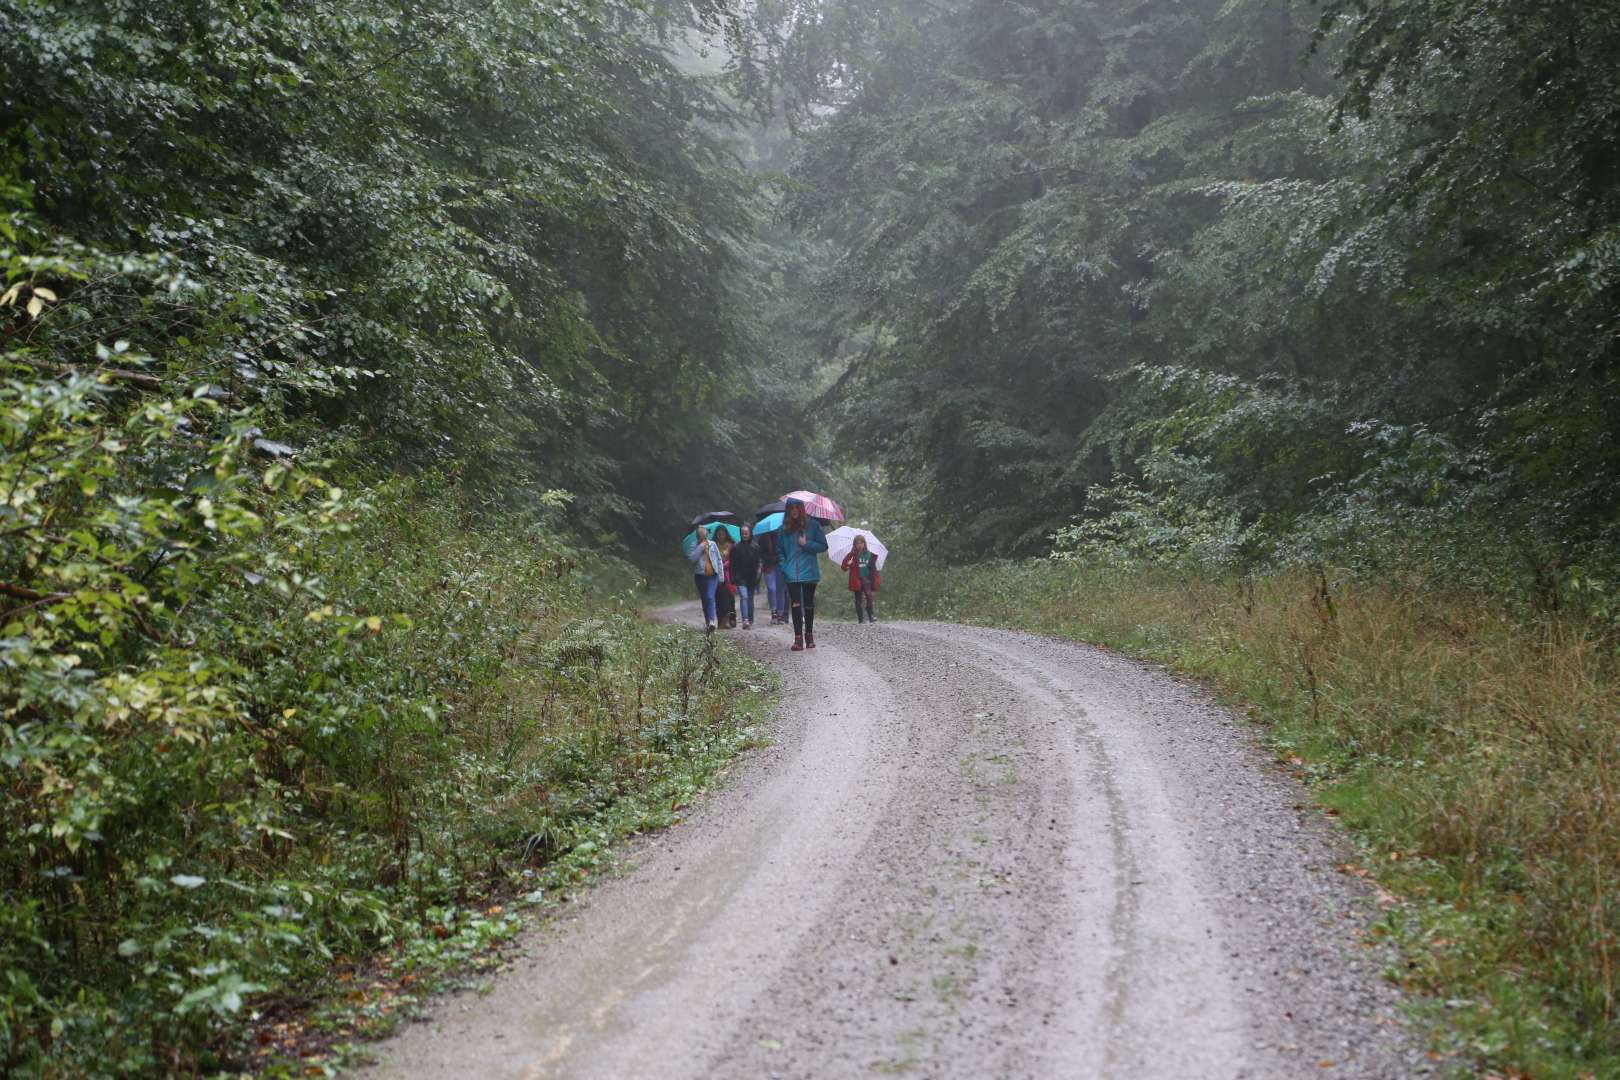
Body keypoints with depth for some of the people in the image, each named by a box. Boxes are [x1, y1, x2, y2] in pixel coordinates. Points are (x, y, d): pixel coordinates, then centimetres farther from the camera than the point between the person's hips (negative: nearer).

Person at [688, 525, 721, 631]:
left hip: (712, 575, -2)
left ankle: (711, 621, -27)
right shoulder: (694, 546, 4)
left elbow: (719, 560, 9)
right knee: (704, 599, 10)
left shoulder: (713, 544, 5)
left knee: (710, 597, -18)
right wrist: (701, 547, -15)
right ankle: (707, 622, 21)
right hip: (700, 576, 2)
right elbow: (693, 559, -13)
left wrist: (721, 576, 5)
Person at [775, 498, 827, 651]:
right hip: (792, 575, 1)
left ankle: (809, 636, 21)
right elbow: (780, 551, 14)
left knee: (809, 604, 8)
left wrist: (807, 544, -12)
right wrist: (784, 567, 0)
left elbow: (823, 545, 2)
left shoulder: (813, 525, 1)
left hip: (809, 572, -1)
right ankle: (798, 638, -9)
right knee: (795, 605, -8)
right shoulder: (784, 529, 7)